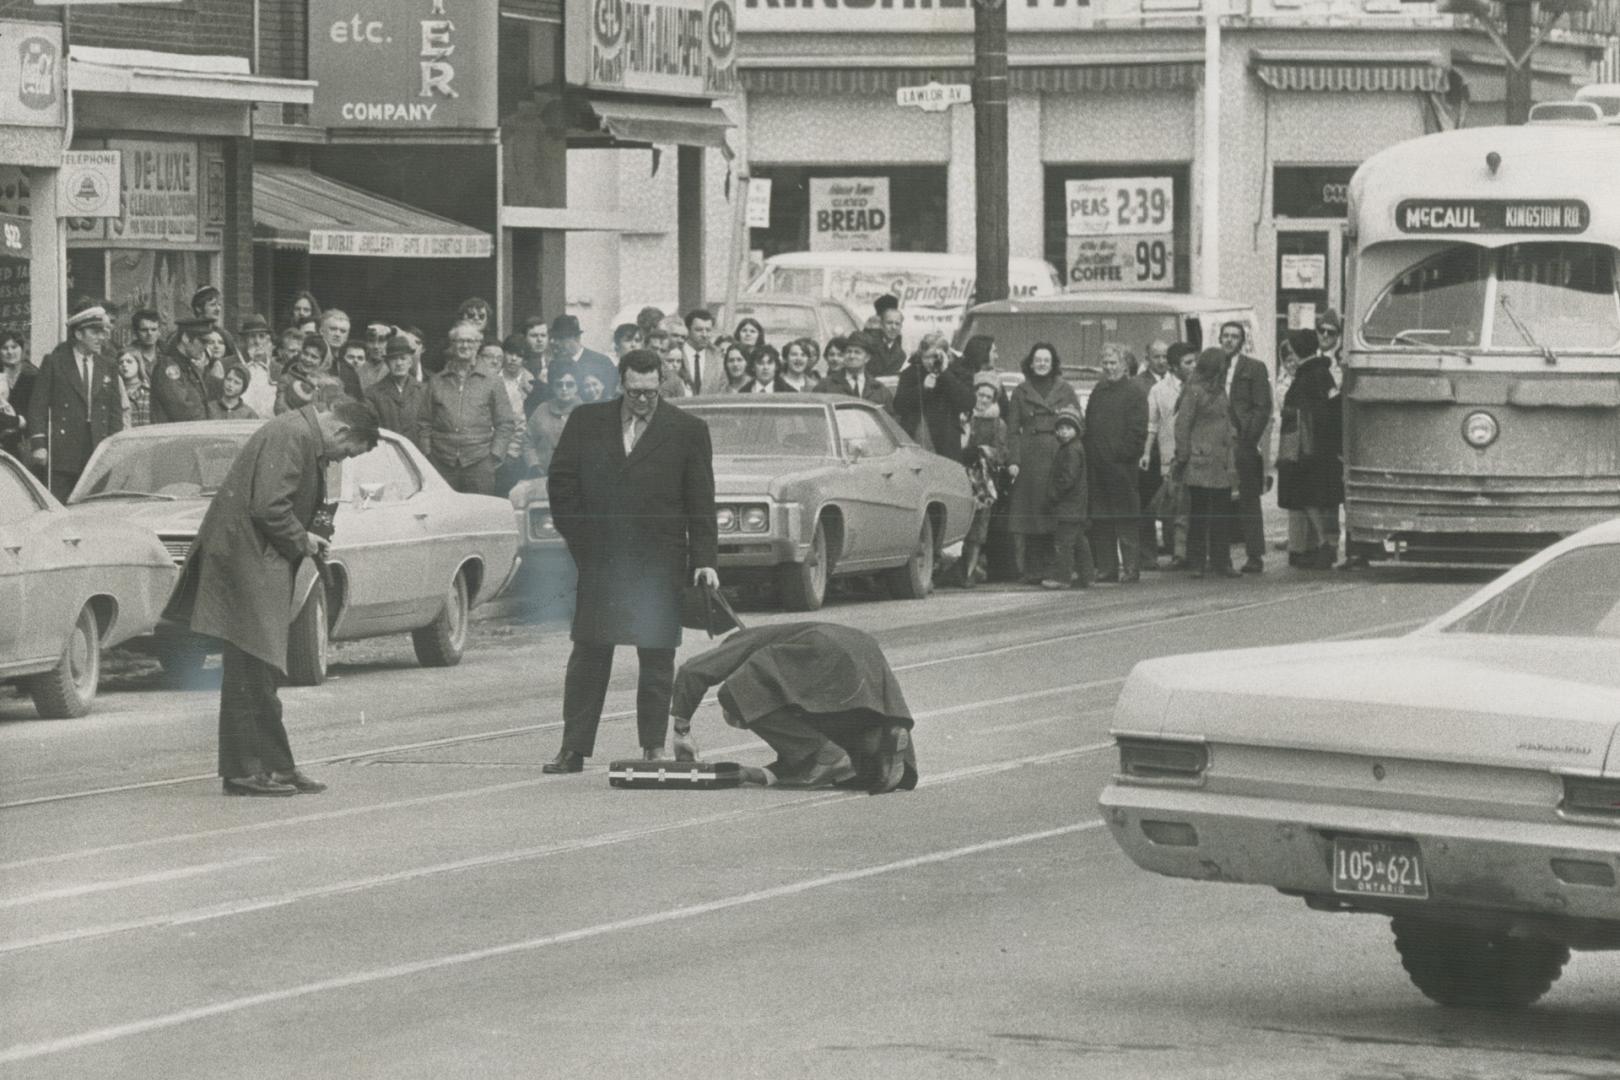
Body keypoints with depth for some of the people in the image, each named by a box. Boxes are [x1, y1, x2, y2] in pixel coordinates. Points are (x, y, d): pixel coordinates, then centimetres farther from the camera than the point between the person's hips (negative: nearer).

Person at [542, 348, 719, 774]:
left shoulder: (687, 431, 3)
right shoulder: (586, 422, 6)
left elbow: (701, 503, 2)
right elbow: (560, 482, 8)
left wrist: (705, 560, -4)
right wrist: (579, 540, 1)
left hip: (659, 565, -1)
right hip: (599, 560, 1)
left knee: (657, 658, 2)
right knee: (588, 655, 3)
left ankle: (653, 749, 8)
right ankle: (573, 749, 6)